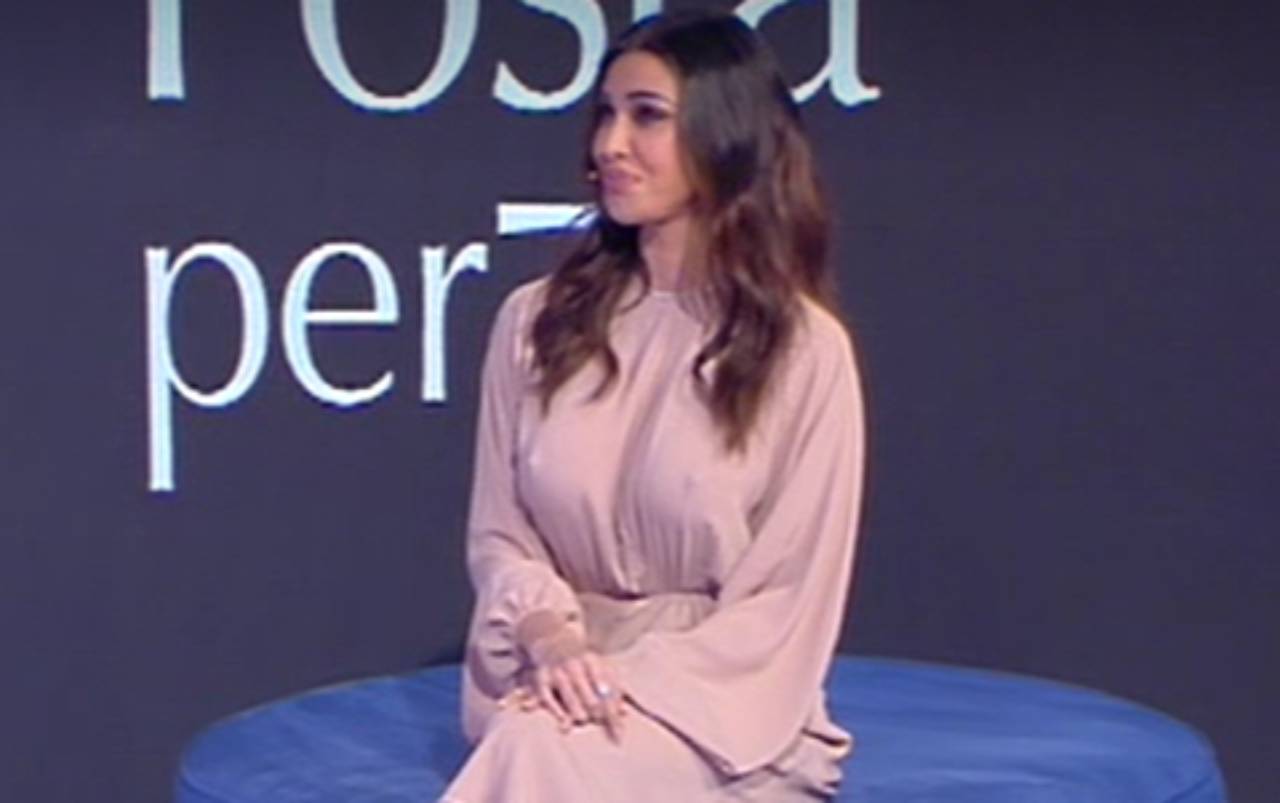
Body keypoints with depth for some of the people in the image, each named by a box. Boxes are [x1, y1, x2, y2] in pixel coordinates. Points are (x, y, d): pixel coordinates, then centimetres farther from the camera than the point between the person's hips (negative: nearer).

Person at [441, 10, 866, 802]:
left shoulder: (805, 349, -4)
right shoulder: (535, 322, 8)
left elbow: (785, 600, -5)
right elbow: (498, 534, 8)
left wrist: (633, 684, -16)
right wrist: (552, 637, -13)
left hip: (721, 709, -3)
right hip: (551, 680, 3)